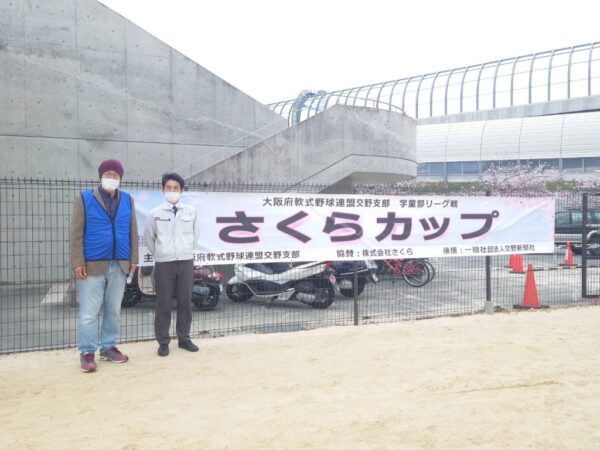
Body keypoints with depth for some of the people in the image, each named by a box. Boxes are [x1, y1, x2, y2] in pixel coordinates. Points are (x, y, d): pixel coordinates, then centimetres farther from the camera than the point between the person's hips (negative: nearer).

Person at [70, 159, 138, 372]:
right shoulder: (84, 198, -1)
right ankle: (87, 352, 10)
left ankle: (108, 347, 23)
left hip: (119, 265, 4)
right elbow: (76, 232, -4)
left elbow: (132, 231, 11)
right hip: (93, 264, -4)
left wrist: (133, 259, 6)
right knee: (89, 313, 0)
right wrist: (78, 262, -9)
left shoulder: (127, 200, 9)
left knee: (114, 311, 11)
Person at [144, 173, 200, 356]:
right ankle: (163, 342, 10)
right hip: (164, 263, -2)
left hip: (186, 262, 2)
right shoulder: (155, 213, -2)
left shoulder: (191, 211, 4)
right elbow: (148, 238, 9)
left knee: (185, 302, 7)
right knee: (163, 304, 1)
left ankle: (184, 338, 19)